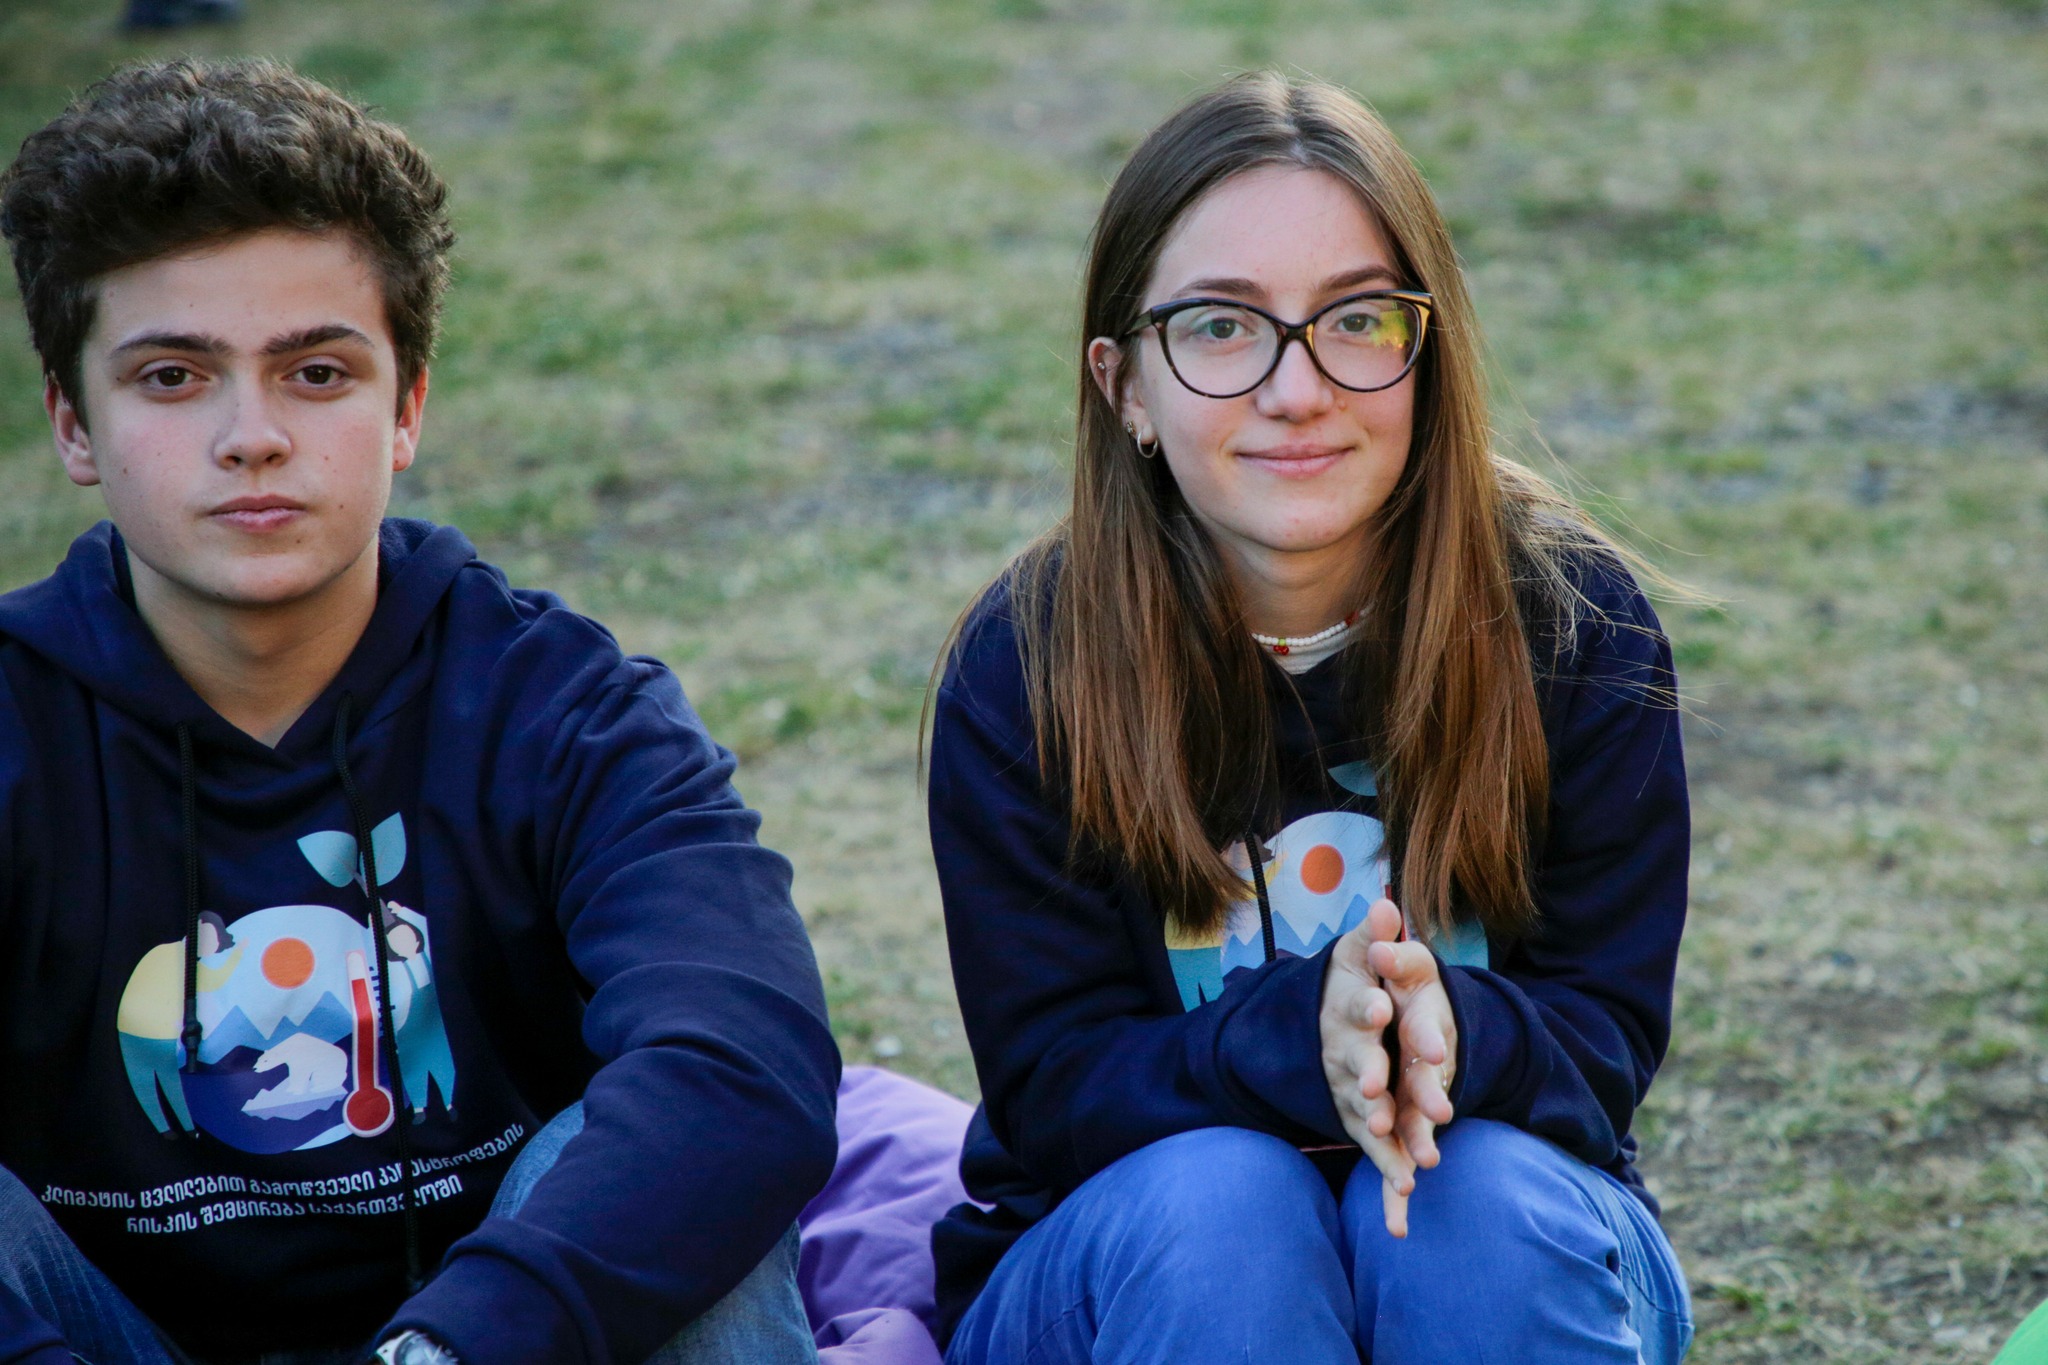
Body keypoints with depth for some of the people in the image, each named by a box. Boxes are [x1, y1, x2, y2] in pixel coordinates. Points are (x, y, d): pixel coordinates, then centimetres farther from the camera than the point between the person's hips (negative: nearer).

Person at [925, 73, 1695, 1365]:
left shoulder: (1574, 626, -11)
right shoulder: (1024, 671, -13)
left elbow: (1606, 1036, -11)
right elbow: (1051, 1082, -15)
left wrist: (1447, 1030, -35)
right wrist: (1296, 1037, -35)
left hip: (1516, 1260, 1)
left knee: (1487, 1198, -32)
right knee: (1210, 1195, -33)